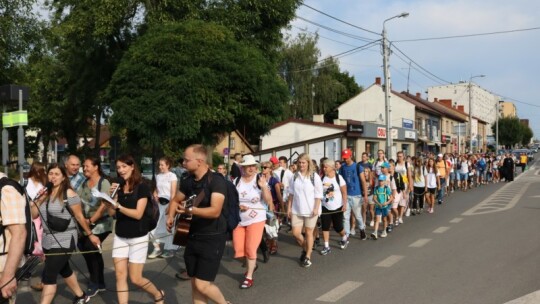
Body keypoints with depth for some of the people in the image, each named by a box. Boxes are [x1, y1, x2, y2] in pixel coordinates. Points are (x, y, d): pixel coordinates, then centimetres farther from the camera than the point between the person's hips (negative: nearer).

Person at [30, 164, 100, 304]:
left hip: (64, 241, -7)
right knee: (64, 270, 21)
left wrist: (90, 235, -4)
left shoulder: (69, 194, -12)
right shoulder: (45, 193, 6)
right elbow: (33, 215, 6)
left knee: (48, 276, -11)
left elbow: (80, 217, -8)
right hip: (48, 240, 8)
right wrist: (38, 200, -9)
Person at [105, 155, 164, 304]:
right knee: (120, 275, 1)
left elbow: (138, 214, -18)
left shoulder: (142, 187, -10)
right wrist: (113, 195, -12)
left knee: (135, 279, 0)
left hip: (138, 238, -5)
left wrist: (118, 206, -26)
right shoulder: (119, 187, 8)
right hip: (120, 237, 5)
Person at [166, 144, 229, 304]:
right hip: (193, 236, 7)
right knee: (195, 284, 11)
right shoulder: (188, 181, 4)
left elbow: (215, 211, -29)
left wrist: (190, 210, -39)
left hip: (213, 238, -7)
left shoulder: (217, 181, -18)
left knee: (202, 285, -8)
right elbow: (176, 200, 21)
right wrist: (171, 216, 2)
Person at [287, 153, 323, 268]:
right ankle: (304, 249, 29)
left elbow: (318, 194, -7)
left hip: (310, 210, -4)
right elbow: (291, 193, 9)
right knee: (296, 232, 1)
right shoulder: (295, 176, 5)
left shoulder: (314, 176, -7)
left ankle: (308, 257, 18)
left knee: (309, 233, 6)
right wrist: (289, 207, 6)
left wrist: (316, 208, -14)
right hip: (297, 210, 4)